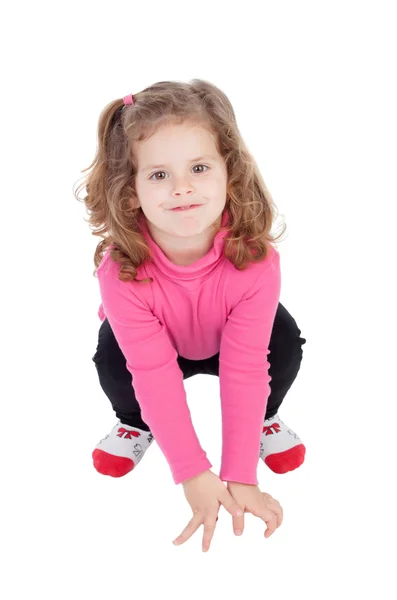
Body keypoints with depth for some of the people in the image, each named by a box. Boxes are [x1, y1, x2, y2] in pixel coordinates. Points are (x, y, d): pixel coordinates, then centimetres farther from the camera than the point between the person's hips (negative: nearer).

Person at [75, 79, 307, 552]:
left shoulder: (255, 258, -37)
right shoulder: (121, 269, -38)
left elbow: (245, 367, -34)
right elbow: (154, 372, -35)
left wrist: (240, 477, -35)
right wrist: (194, 476, -38)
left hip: (226, 344, 1)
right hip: (157, 346, 0)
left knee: (284, 341, -28)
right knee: (113, 358, -31)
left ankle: (264, 417, 6)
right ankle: (135, 424, 5)